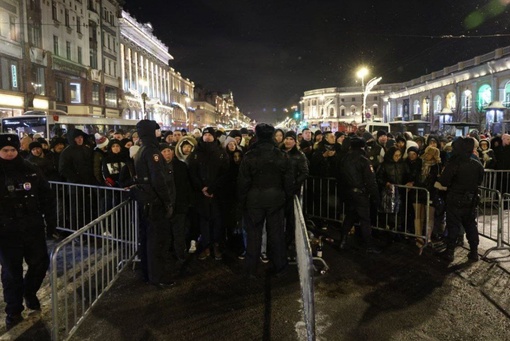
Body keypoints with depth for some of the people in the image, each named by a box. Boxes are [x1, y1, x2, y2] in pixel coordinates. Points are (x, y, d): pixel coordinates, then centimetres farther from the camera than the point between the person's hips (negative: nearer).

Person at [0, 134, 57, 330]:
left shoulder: (30, 171, -2)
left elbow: (47, 198, 0)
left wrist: (51, 224, -1)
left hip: (33, 229, 2)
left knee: (40, 263, 10)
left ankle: (29, 292, 39)